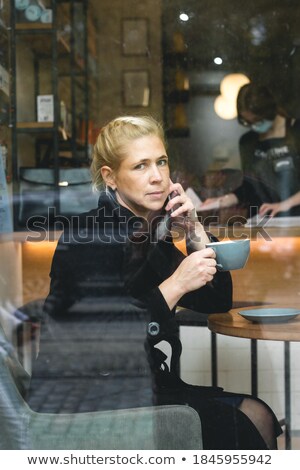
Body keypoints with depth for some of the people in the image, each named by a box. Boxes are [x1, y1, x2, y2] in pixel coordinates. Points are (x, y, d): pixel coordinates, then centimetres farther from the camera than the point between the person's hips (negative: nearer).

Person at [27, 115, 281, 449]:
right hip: (87, 403, -7)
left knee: (257, 415, -2)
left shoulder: (153, 230, 7)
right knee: (239, 428, -12)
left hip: (146, 384, 8)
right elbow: (98, 343, -24)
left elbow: (217, 302, 6)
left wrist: (194, 232, -6)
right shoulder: (91, 235, -16)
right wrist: (175, 285, -25)